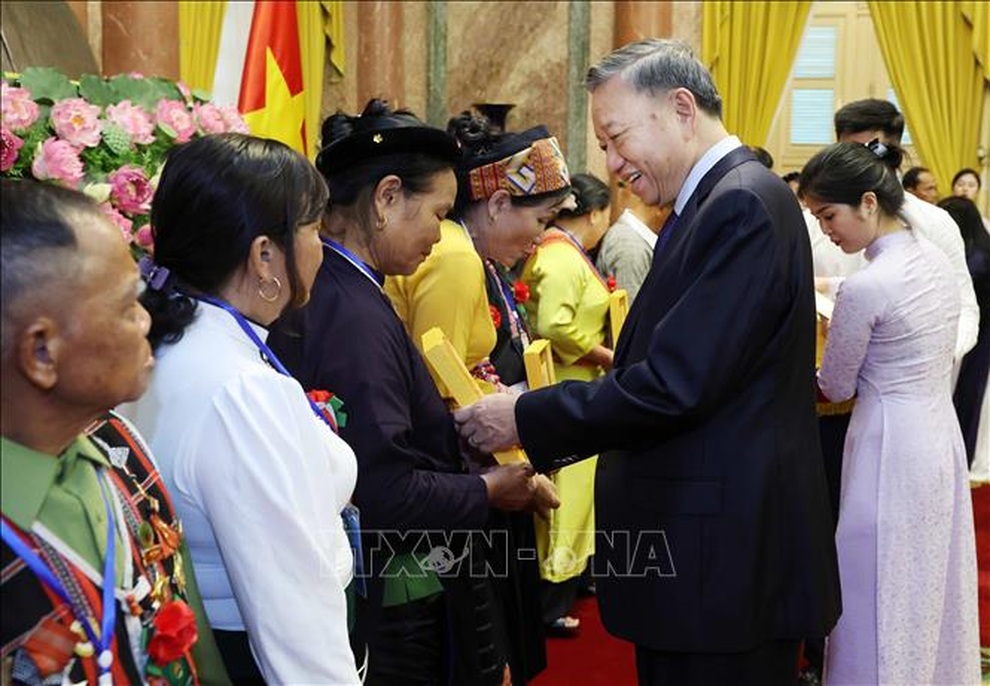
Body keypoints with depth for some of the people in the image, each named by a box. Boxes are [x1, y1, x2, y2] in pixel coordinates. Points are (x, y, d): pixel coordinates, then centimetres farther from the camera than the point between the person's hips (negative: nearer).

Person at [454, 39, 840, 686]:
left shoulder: (742, 205, -18)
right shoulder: (722, 201, 12)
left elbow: (674, 385, -23)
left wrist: (526, 419, -14)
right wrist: (562, 431, 8)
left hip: (724, 559, -9)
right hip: (697, 549, 9)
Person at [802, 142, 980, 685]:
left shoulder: (864, 287, -21)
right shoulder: (938, 261, 3)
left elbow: (835, 388, -9)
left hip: (892, 451, -8)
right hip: (941, 436, 8)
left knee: (883, 601, 6)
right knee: (932, 594, 19)